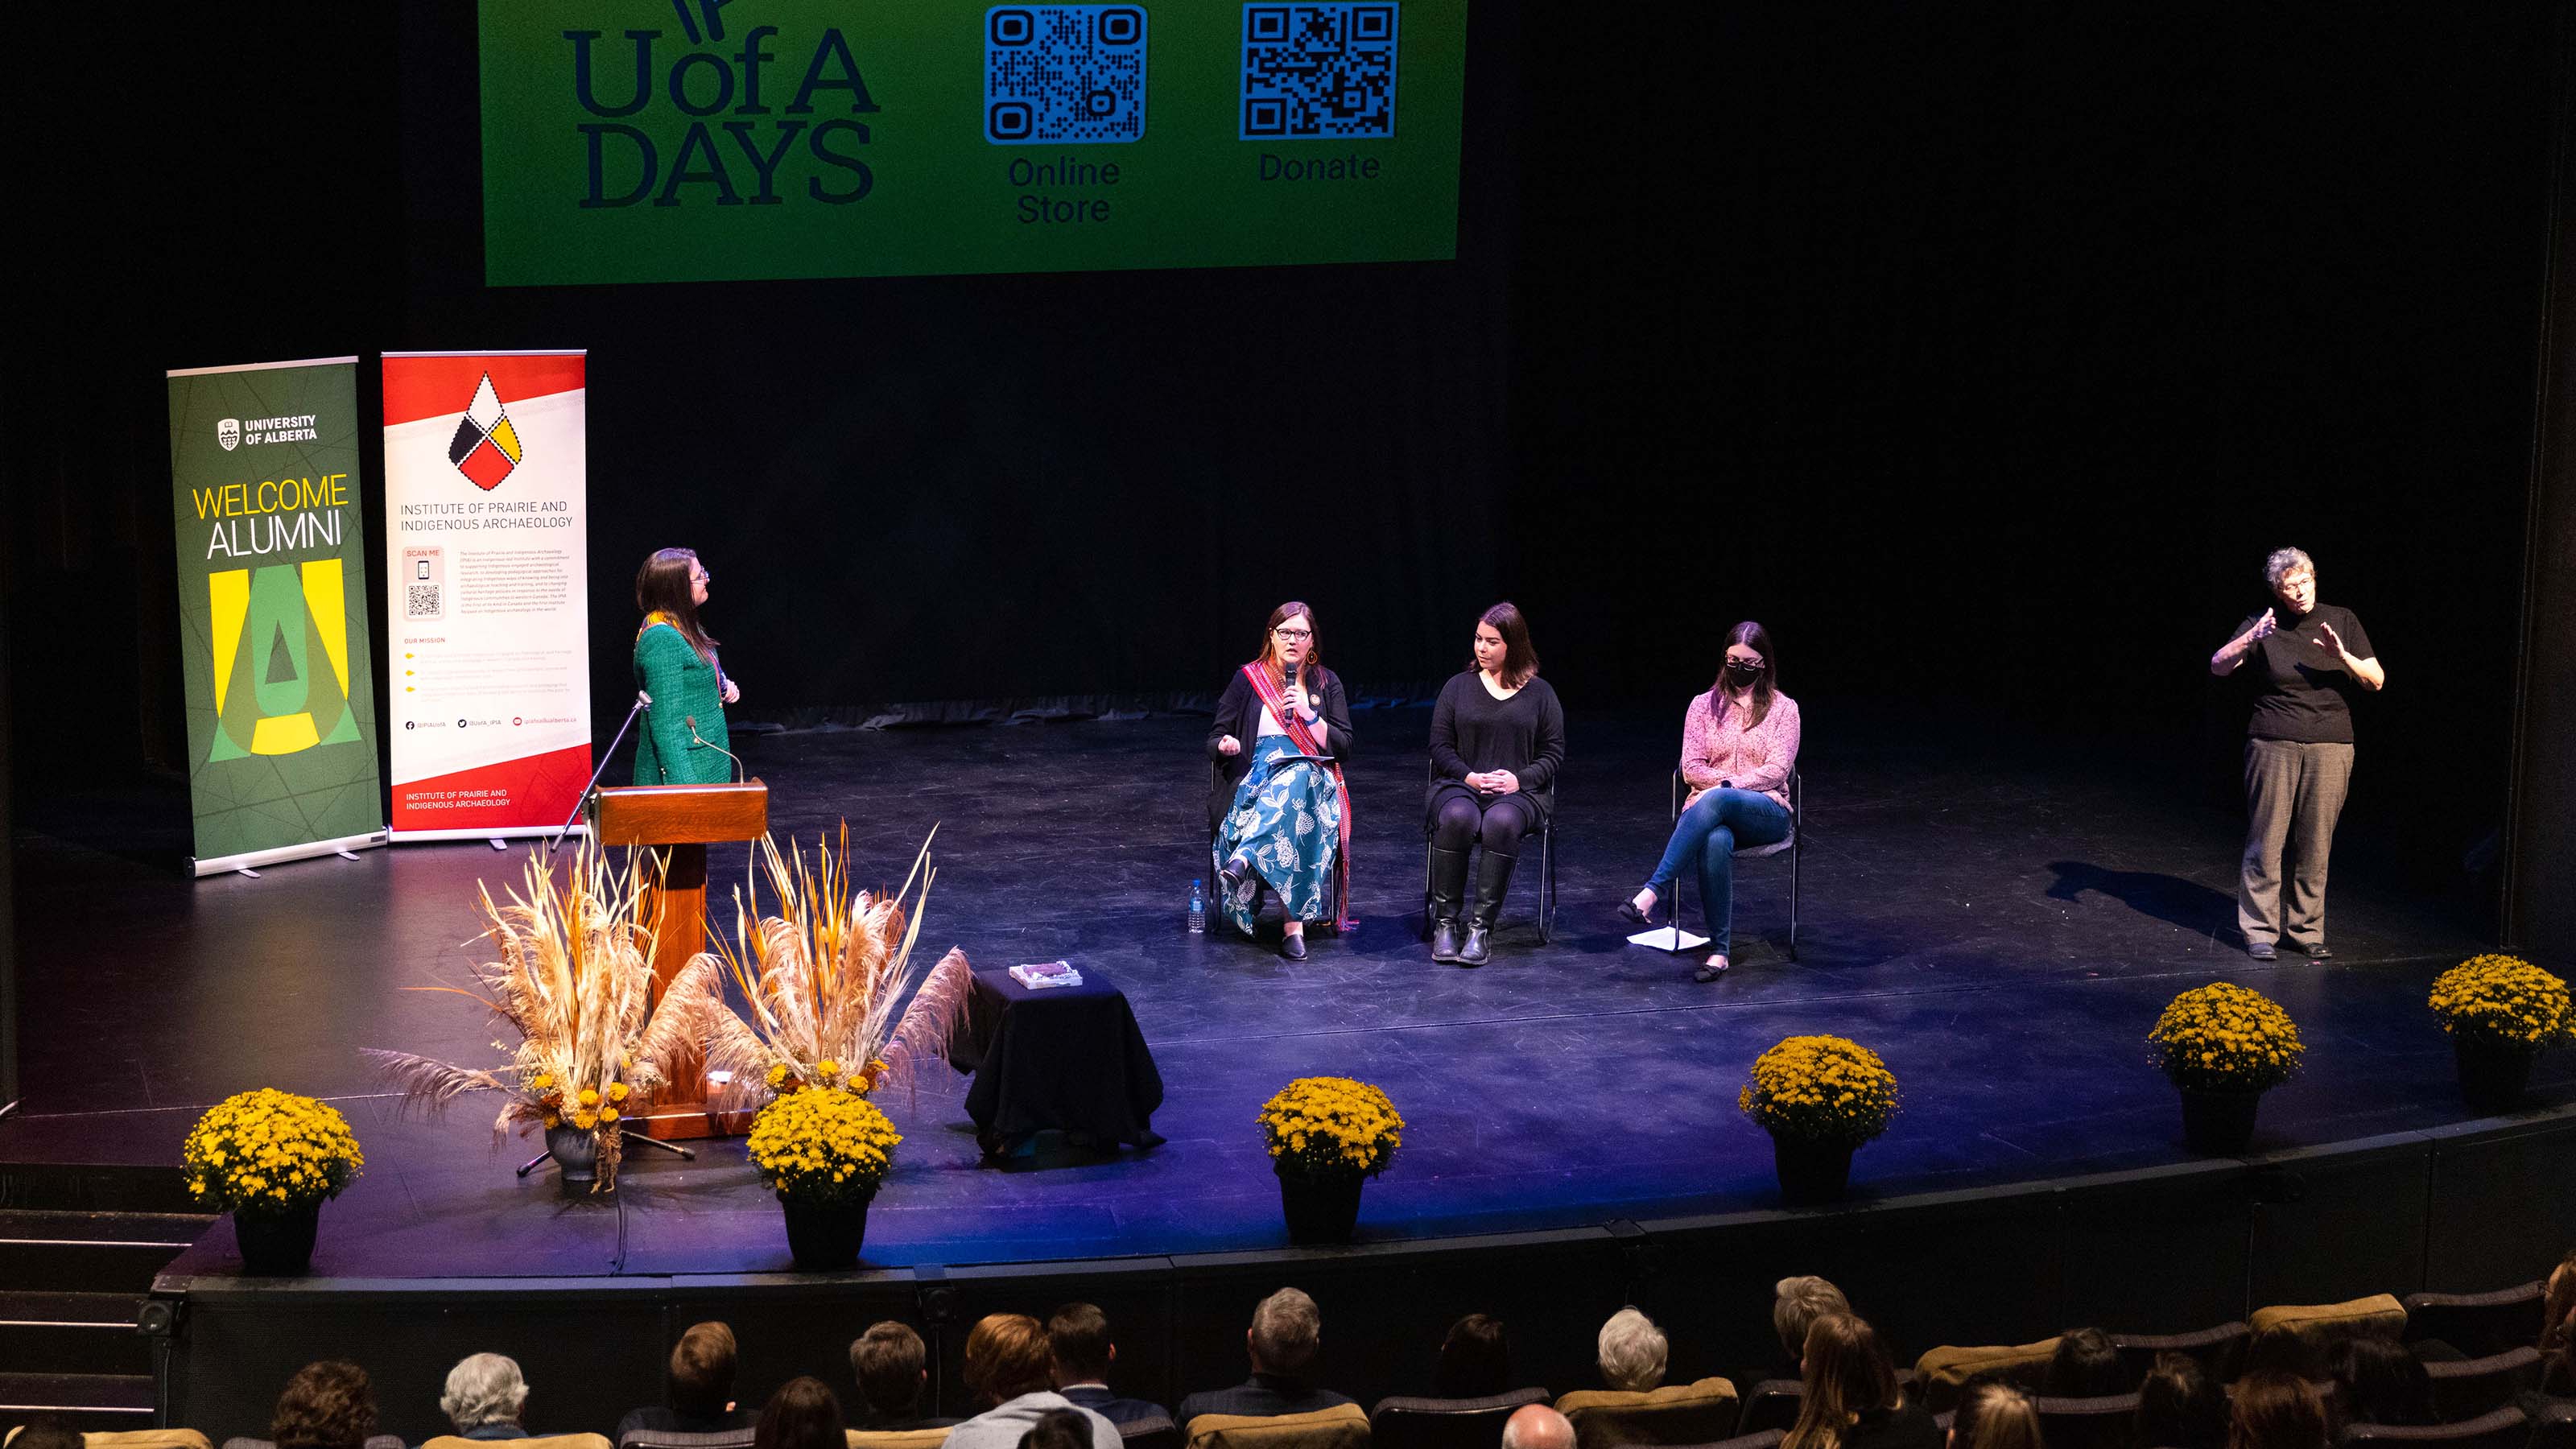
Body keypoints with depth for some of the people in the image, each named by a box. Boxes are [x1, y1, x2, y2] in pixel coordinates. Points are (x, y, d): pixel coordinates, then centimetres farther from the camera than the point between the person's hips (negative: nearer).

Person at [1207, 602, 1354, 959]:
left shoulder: (1326, 684, 15)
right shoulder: (1248, 679, 12)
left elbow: (1343, 746, 6)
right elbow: (1212, 742, 11)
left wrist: (1307, 714, -8)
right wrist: (1225, 745, -15)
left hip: (1310, 775, 0)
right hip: (1253, 777, 0)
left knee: (1293, 782, -43)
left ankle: (1242, 860, -58)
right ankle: (1293, 924, -50)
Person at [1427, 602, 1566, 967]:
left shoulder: (1539, 693, 10)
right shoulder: (1458, 687, 12)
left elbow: (1553, 753, 8)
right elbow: (1440, 746, 9)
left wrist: (1518, 779, -10)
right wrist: (1470, 777, -9)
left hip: (1519, 790, -1)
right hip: (1460, 785, 1)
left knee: (1501, 823, -37)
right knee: (1456, 818, -36)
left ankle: (1481, 928, -34)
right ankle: (1445, 923, -28)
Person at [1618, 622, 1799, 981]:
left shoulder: (1783, 709, 9)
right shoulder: (1704, 706, 14)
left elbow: (1777, 770, -2)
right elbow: (1691, 769, 6)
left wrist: (1728, 785, -16)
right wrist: (1753, 781, -7)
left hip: (1766, 814, -1)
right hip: (1711, 811, 1)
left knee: (1716, 801, -40)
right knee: (1715, 841, -40)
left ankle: (1652, 892, -47)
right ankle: (1719, 950, -36)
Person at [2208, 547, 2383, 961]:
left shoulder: (2341, 621, 6)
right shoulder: (2263, 624, 0)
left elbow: (2376, 681, 4)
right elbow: (2218, 666, -12)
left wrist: (2343, 657, -15)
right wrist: (2250, 640, -30)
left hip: (2329, 750, 2)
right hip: (2274, 747, -2)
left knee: (2315, 846, 3)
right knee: (2266, 842, -3)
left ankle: (2306, 929, 15)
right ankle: (2260, 931, 5)